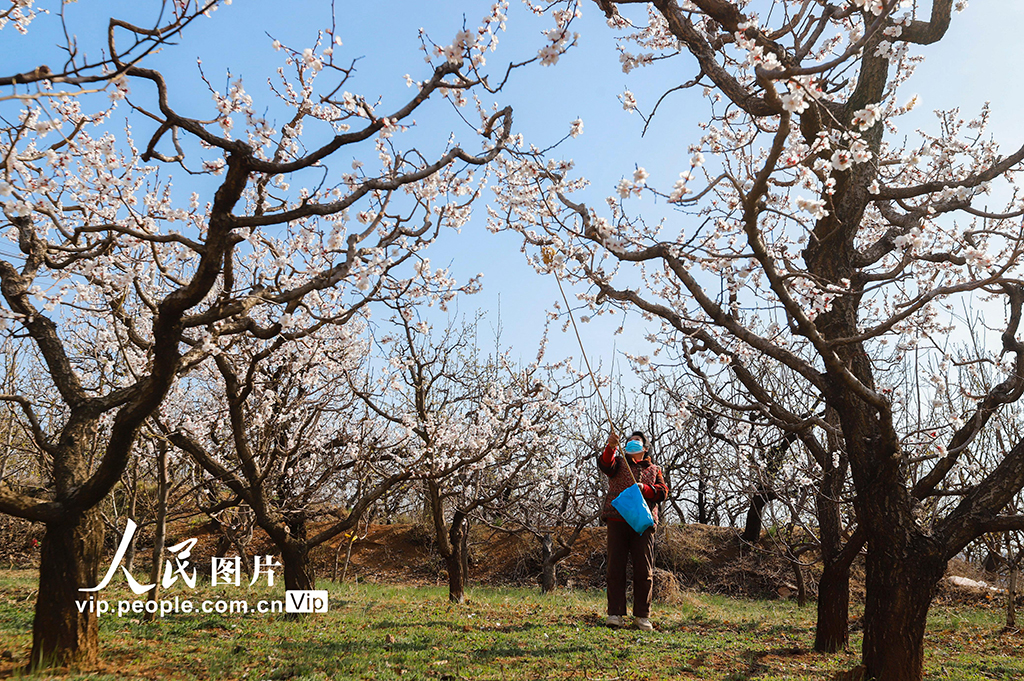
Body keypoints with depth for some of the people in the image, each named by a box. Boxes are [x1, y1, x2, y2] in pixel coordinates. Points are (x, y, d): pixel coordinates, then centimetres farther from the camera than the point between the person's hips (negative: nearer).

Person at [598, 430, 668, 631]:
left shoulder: (654, 470, 22)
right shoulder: (619, 463, 16)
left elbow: (663, 492, 7)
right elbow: (605, 464, -8)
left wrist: (644, 488, -12)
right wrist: (611, 447, -28)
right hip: (617, 520, -1)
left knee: (644, 571, -1)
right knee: (615, 568, -5)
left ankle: (642, 616, 7)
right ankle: (615, 614, -2)